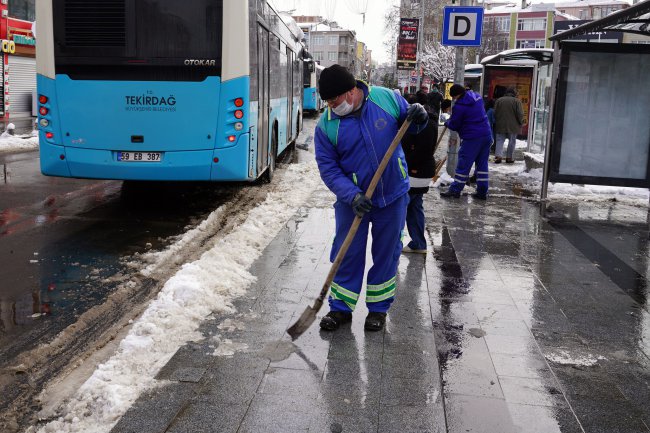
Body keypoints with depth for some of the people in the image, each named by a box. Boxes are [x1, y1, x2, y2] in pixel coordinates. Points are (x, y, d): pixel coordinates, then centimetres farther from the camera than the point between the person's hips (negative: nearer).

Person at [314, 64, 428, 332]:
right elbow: (328, 168, -11)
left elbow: (409, 126, 6)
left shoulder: (387, 98, -10)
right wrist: (352, 195, -24)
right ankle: (341, 308, 24)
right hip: (352, 199, 0)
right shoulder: (326, 125, -11)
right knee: (347, 253, 7)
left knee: (387, 253, 11)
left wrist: (418, 118, -19)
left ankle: (379, 308, 27)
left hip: (393, 195, 1)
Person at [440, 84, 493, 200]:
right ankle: (482, 191, 14)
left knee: (463, 164, 1)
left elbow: (454, 125, -7)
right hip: (486, 135, 8)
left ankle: (455, 190, 7)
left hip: (472, 138, -8)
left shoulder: (459, 106, -15)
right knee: (482, 164, 11)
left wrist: (447, 123, 16)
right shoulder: (477, 97, 10)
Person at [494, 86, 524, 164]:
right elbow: (520, 114, -10)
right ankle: (509, 157, 10)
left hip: (500, 125, 2)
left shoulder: (499, 100, 4)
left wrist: (496, 122, 17)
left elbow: (495, 113, 7)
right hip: (513, 126, -2)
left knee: (500, 140, 7)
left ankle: (498, 155, -9)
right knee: (512, 141, 8)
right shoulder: (517, 101, -7)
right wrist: (521, 123, 5)